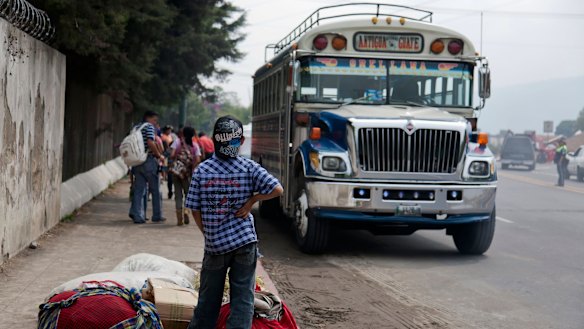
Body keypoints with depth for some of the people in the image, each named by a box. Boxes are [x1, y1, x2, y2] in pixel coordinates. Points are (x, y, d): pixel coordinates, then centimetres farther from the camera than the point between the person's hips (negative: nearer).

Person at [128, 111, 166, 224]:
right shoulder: (149, 127, -7)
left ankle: (137, 216, 1)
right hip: (148, 161, -7)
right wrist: (159, 155, -11)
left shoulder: (136, 127, 17)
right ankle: (157, 216, 9)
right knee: (155, 189, 5)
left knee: (138, 189, 7)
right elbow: (150, 143, -20)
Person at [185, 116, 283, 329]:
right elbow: (277, 189, -12)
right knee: (243, 299, 3)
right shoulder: (249, 168, -6)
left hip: (214, 245, 1)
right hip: (245, 242, -1)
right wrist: (251, 201, 0)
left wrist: (207, 233, 11)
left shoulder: (202, 170, -4)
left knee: (209, 298, 15)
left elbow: (195, 209, -2)